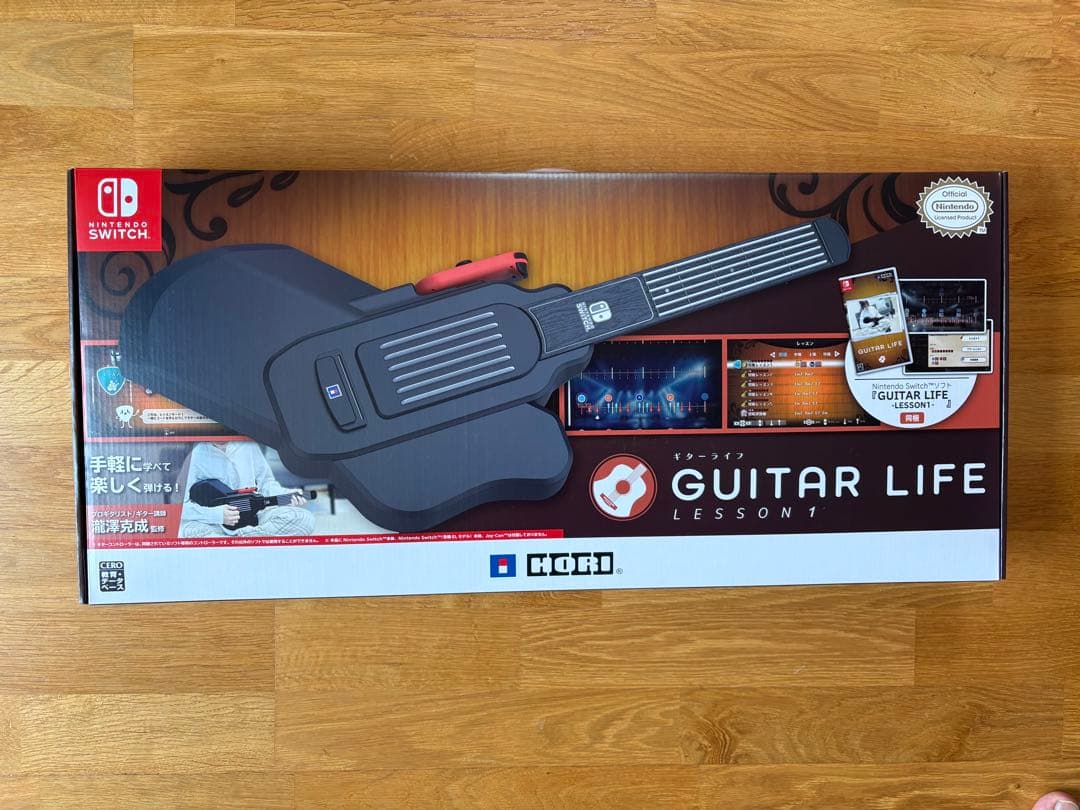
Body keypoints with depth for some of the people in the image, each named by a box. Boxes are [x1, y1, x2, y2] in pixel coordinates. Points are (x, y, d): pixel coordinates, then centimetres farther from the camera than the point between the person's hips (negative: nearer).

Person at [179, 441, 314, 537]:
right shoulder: (193, 455, -4)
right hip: (213, 524, -3)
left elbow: (266, 482, 16)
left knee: (304, 518, -21)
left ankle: (239, 537, -25)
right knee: (190, 531, -38)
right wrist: (217, 515, -18)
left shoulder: (247, 445, 6)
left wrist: (286, 496, -3)